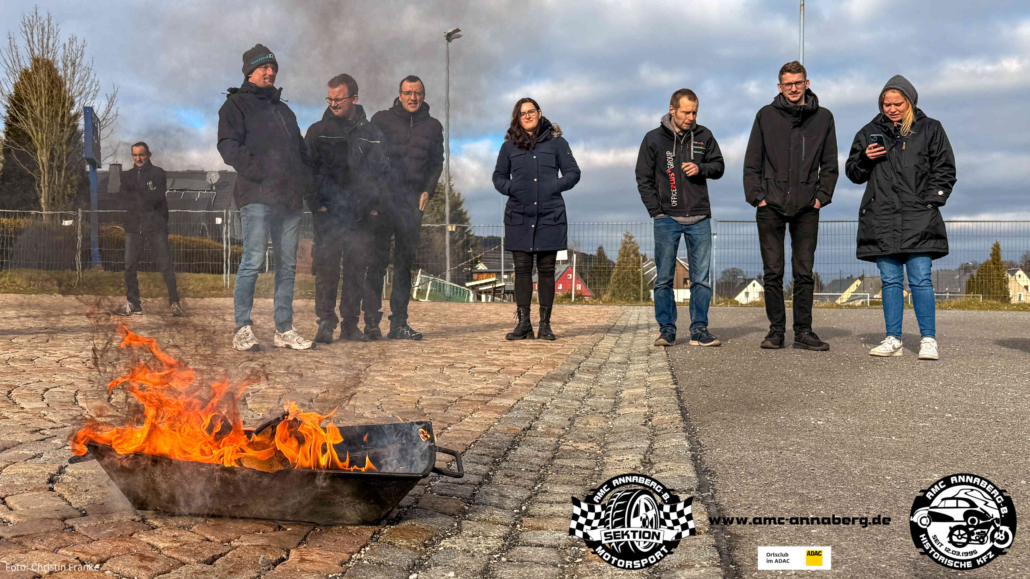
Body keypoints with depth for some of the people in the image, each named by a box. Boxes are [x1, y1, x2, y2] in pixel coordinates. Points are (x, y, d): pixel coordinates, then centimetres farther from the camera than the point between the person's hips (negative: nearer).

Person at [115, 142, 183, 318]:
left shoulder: (157, 173, 5)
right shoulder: (128, 176, 17)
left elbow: (157, 196, -8)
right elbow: (123, 198, 4)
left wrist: (135, 196, -4)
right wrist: (146, 197, -8)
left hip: (156, 225, -4)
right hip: (133, 226, 4)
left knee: (166, 265, -7)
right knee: (130, 267, 1)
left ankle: (174, 302, 1)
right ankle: (133, 305, 9)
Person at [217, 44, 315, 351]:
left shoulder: (283, 109, 28)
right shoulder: (236, 104, 7)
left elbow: (301, 149, 30)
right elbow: (229, 146, -7)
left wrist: (307, 179, 12)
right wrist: (257, 173, -19)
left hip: (290, 198, 7)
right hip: (258, 197, -6)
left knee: (287, 264, 5)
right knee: (253, 261, -11)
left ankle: (284, 329, 11)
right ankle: (243, 328, -6)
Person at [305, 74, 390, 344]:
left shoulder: (371, 134, 12)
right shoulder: (318, 131, 8)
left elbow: (383, 172, 15)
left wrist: (375, 205, 5)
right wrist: (316, 204, -6)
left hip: (361, 217, 2)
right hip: (328, 214, -2)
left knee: (356, 269, 4)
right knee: (326, 267, -7)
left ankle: (350, 324, 12)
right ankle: (325, 322, 0)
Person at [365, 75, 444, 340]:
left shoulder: (433, 126, 15)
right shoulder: (381, 119, 9)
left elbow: (437, 162, 17)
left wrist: (428, 190, 2)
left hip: (413, 200, 3)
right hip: (383, 197, -2)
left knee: (406, 261, 3)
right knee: (378, 259, -7)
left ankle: (399, 323, 6)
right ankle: (371, 319, -5)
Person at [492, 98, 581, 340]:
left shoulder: (556, 142, 7)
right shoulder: (509, 145, 11)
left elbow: (573, 173, 9)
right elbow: (498, 176, 19)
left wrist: (555, 186, -9)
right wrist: (509, 188, -2)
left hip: (550, 216, -1)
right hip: (519, 217, 1)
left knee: (546, 269, 1)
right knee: (522, 269, -1)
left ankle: (545, 324, 7)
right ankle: (523, 323, 5)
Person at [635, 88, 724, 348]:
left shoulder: (704, 136, 7)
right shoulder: (654, 139, 2)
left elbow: (719, 166, 13)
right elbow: (644, 179, 3)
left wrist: (700, 168, -10)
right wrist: (656, 211, -5)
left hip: (699, 219, 2)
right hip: (667, 219, -2)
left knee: (701, 277, 2)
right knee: (664, 278, 1)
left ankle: (699, 329, 9)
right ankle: (666, 329, 9)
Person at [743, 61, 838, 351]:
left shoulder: (823, 118, 8)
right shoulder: (766, 116, 4)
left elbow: (829, 164, 12)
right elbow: (752, 162, 5)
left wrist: (822, 196, 0)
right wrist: (756, 196, -4)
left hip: (806, 208, 1)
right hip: (771, 207, -1)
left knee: (804, 272, 3)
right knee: (773, 272, 2)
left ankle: (803, 331, 9)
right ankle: (776, 330, 10)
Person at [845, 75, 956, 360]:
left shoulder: (930, 130, 11)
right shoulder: (870, 132, 15)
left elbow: (945, 171, 11)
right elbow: (853, 173, 17)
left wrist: (931, 202, -2)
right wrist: (865, 159, -4)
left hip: (918, 219, -2)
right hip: (881, 221, 2)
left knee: (920, 280, -7)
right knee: (890, 281, 4)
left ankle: (928, 340, -2)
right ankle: (893, 339, 8)